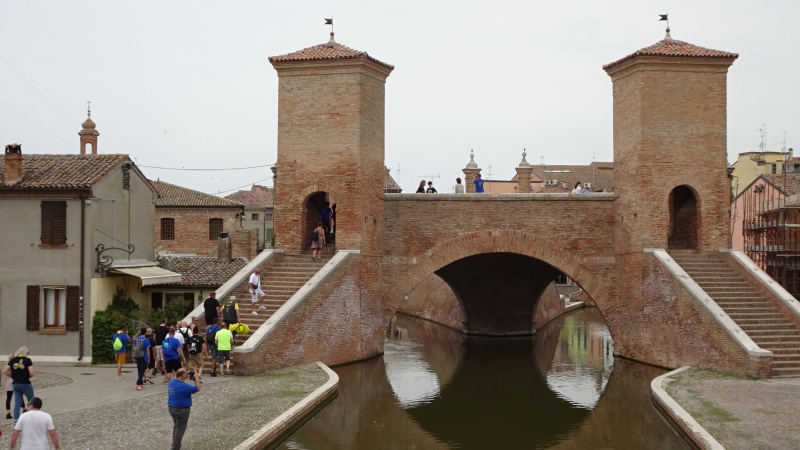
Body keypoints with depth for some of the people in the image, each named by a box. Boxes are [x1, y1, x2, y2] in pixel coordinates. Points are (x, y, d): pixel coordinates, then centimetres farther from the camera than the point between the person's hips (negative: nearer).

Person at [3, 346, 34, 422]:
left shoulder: (12, 360, 5)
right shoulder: (27, 360, -8)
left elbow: (5, 371, 0)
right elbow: (31, 373, -16)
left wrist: (13, 376, 13)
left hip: (15, 384, 4)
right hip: (25, 384, -4)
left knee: (17, 404, 8)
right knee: (31, 402, 14)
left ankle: (16, 422, 4)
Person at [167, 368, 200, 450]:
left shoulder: (172, 381, -3)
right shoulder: (183, 386, -27)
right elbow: (197, 389, -16)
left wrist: (186, 375, 11)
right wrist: (197, 378, -3)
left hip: (171, 408, 9)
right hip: (181, 410, -9)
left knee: (176, 427, 25)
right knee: (180, 430, 3)